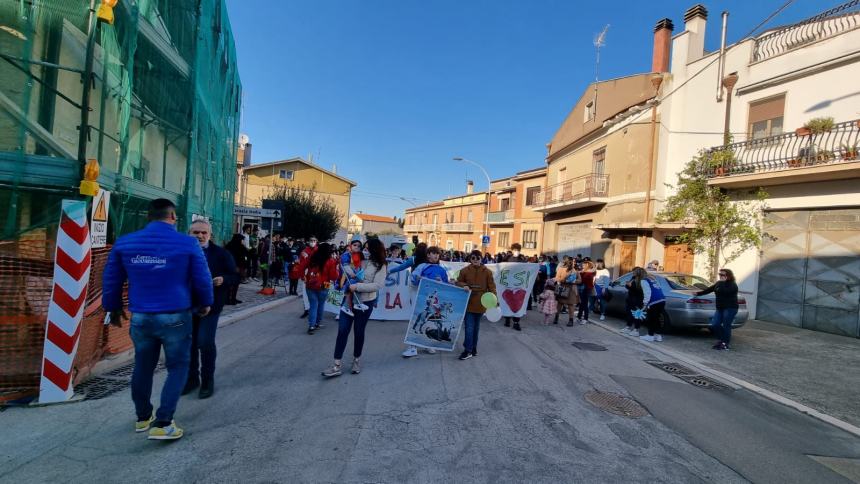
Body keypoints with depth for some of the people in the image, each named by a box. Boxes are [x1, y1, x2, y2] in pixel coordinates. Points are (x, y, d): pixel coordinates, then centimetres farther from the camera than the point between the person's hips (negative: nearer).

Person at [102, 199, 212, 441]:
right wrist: (205, 304, 13)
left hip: (140, 317, 4)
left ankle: (143, 417, 35)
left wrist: (113, 308, 24)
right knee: (177, 368, 8)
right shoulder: (187, 243, -8)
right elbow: (202, 279, -3)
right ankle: (162, 424, 4)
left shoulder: (124, 243, 2)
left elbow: (111, 279, 10)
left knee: (143, 367, 20)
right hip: (175, 317, -4)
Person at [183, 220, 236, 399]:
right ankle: (191, 377, 29)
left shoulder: (221, 254, -2)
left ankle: (207, 380, 13)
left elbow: (235, 277, -2)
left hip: (210, 305, -3)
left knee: (205, 342, -4)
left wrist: (223, 280, -21)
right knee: (189, 343, 12)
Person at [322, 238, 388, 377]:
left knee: (359, 331, 10)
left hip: (365, 302, -3)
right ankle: (338, 365, 6)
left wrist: (357, 287, -22)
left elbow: (377, 285, -18)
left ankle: (356, 360, 32)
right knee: (342, 330, 0)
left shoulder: (380, 266, -8)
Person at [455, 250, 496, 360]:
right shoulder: (464, 270, -1)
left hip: (480, 303, 1)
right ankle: (468, 350, 0)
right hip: (468, 302, -1)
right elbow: (458, 282, 7)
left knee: (476, 326, 15)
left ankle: (473, 347, 29)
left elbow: (491, 286, -3)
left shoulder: (487, 272, -2)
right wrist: (464, 286, -15)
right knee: (469, 327, -5)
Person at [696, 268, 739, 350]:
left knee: (726, 326, -5)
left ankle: (726, 344, 7)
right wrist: (698, 293, 25)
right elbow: (709, 290, 24)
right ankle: (722, 339, 18)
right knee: (715, 324, -1)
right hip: (720, 308, 7)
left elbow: (725, 291, -26)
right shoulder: (718, 283, 14)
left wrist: (723, 282, -17)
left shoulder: (733, 285, -8)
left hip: (730, 308, -7)